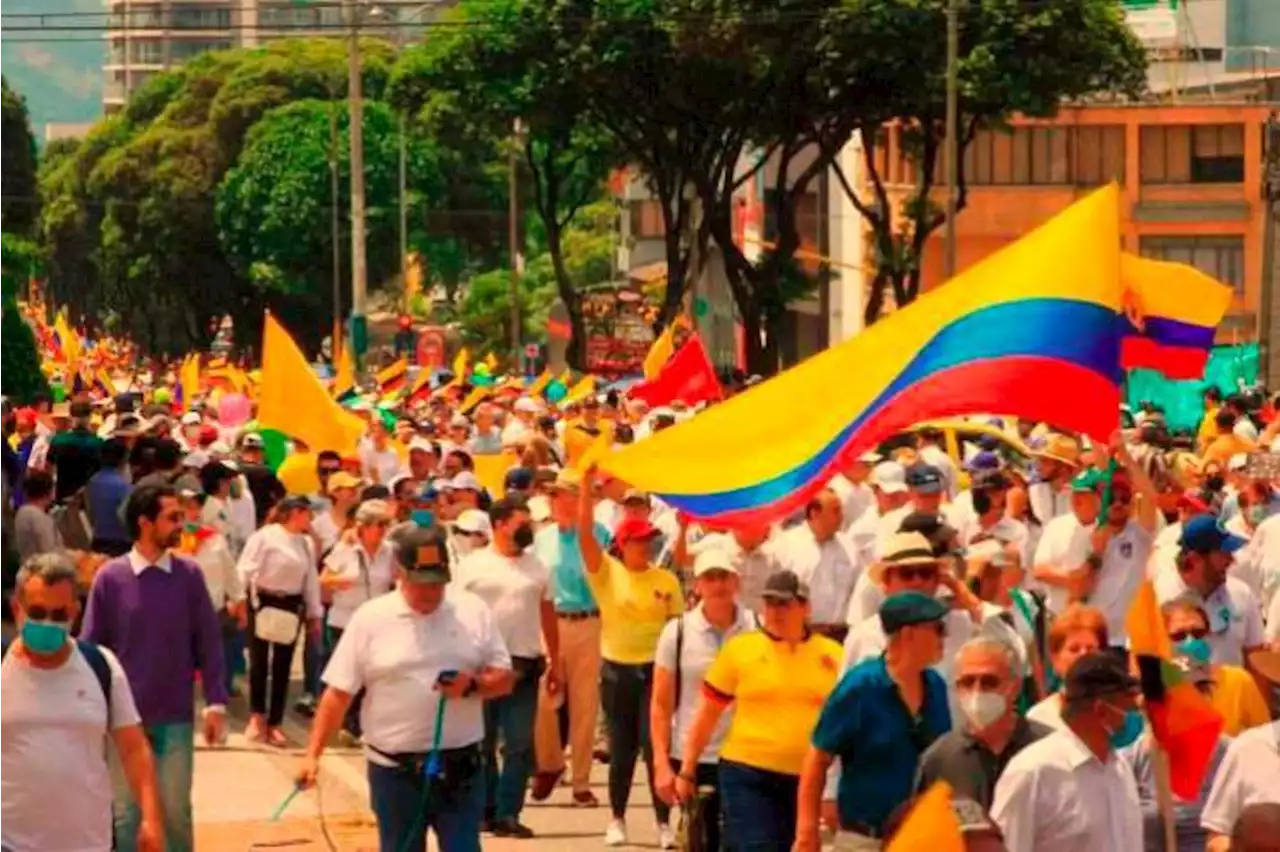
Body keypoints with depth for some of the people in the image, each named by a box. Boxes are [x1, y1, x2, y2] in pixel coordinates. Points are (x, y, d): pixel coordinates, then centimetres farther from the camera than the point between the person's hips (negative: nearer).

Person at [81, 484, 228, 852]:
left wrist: (216, 703, -2)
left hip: (175, 719, 1)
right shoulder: (110, 577, -6)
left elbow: (208, 642, 2)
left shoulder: (189, 575, -1)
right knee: (126, 810, 7)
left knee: (175, 809, 7)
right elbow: (90, 646, -1)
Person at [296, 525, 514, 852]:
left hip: (461, 768, 1)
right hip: (395, 771, -1)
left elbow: (504, 678, 4)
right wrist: (313, 754, -10)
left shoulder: (474, 612, 1)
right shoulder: (370, 619, -4)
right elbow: (338, 693, -3)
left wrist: (472, 685, -17)